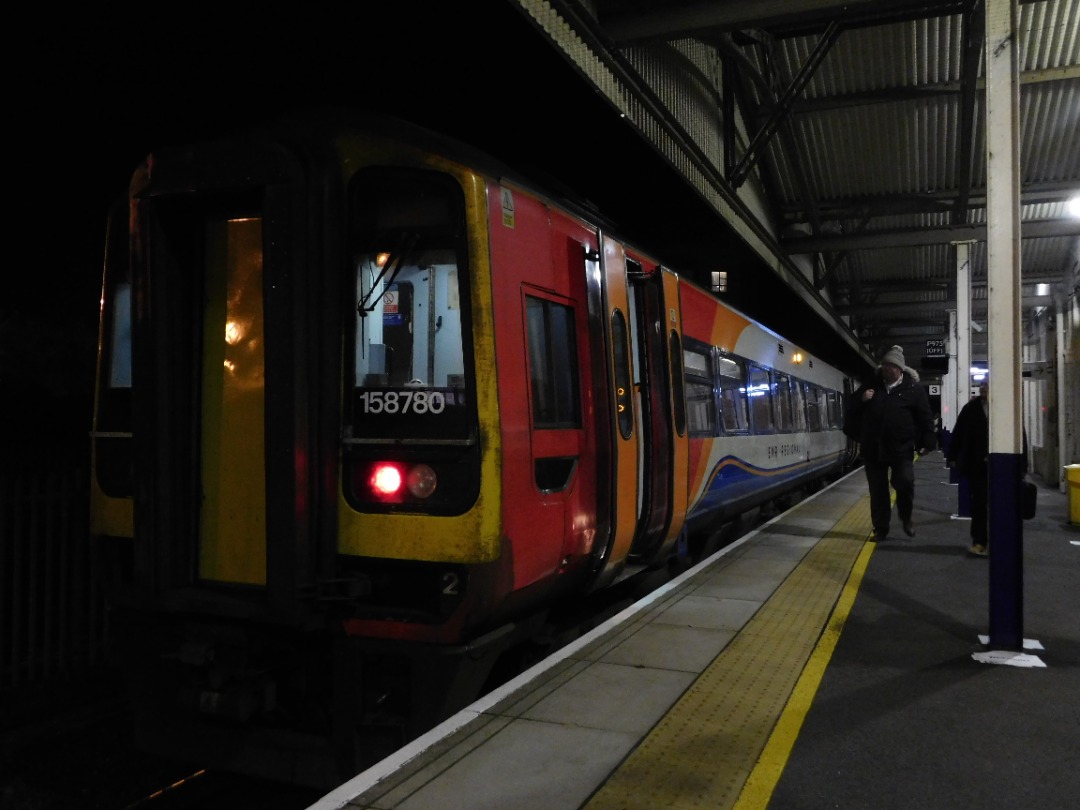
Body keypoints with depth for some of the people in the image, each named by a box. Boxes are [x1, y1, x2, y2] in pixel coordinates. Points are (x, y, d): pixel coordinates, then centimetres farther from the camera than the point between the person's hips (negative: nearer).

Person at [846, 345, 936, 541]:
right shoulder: (871, 385, 9)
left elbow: (925, 418, 1)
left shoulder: (913, 388, 1)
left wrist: (927, 442, -5)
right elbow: (851, 408, 13)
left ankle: (906, 517, 16)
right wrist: (861, 399, -8)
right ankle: (880, 529, 16)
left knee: (905, 482, -12)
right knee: (877, 490, 6)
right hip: (873, 448, 3)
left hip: (901, 448, -2)